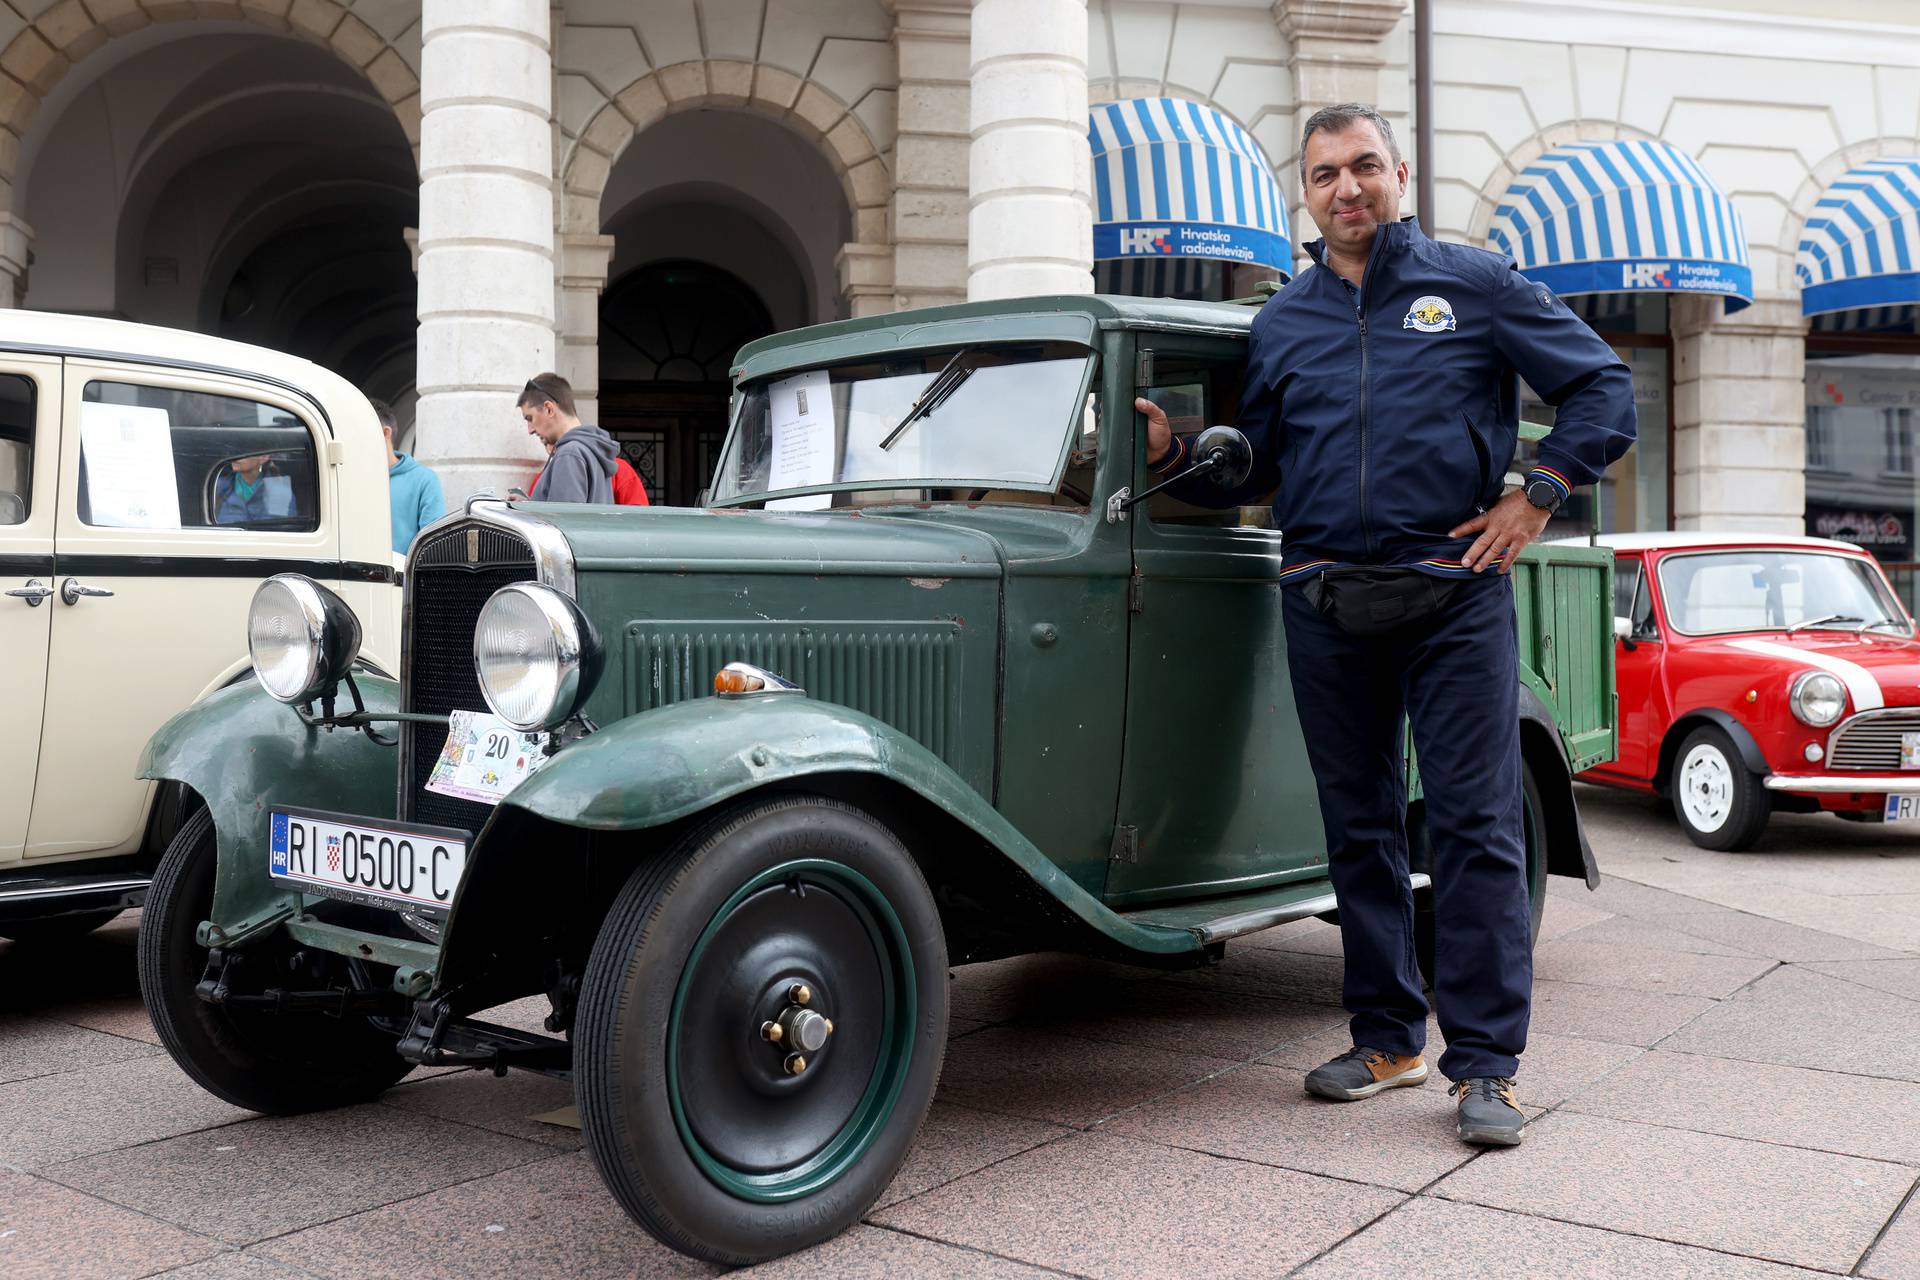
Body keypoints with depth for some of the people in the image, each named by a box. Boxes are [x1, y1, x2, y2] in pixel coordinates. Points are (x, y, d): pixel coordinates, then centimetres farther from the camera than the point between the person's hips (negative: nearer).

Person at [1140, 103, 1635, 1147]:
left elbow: (1603, 387, 7)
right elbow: (1252, 471, 16)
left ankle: (1485, 1064, 3)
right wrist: (1172, 453, -2)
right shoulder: (1280, 322, 14)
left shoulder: (1476, 284, 6)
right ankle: (1388, 1038, 21)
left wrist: (1537, 499, -2)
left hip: (1454, 595, -3)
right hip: (1325, 604, 4)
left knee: (1473, 824, -4)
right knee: (1359, 828, 9)